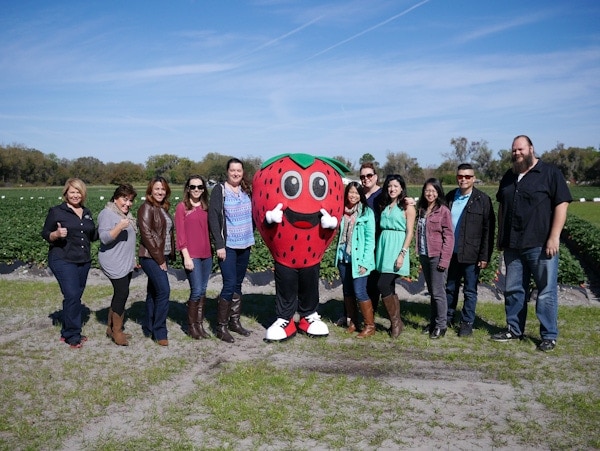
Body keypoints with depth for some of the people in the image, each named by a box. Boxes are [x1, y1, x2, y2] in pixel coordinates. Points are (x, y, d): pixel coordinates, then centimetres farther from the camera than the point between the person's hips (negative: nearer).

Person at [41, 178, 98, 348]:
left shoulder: (87, 213, 12)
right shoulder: (56, 211, -3)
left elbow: (93, 236, 17)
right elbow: (45, 234, -3)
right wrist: (57, 234, -23)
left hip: (84, 261, 6)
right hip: (63, 260, -6)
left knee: (75, 297, 10)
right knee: (72, 296, -13)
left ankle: (67, 332, 22)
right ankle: (73, 336, -1)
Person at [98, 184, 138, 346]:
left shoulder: (126, 214, 15)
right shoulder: (107, 214, -12)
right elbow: (104, 238, -20)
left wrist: (133, 258, 27)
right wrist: (119, 227, -33)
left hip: (126, 263, 9)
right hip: (114, 263, -9)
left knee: (120, 294, 12)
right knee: (122, 293, -11)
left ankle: (111, 328, 22)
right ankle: (117, 331, 1)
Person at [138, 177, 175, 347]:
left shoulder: (163, 208, 14)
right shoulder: (146, 208, -10)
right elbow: (147, 234, -16)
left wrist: (169, 255, 8)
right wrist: (159, 259, -15)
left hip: (162, 257, 8)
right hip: (151, 257, -8)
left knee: (153, 292, 14)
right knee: (164, 291, -13)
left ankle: (149, 329, 24)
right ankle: (159, 333, -5)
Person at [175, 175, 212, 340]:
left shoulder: (205, 207, 11)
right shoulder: (182, 207, -4)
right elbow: (180, 234, -7)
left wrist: (211, 250, 7)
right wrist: (186, 256, -12)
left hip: (206, 254, 5)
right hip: (192, 256, -5)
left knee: (203, 291, 9)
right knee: (196, 291, -5)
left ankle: (200, 324, 18)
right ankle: (191, 325, 11)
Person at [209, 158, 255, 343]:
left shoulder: (246, 190, 8)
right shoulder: (219, 190, -8)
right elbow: (213, 218, -12)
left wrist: (251, 237, 10)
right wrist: (219, 245, -15)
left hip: (244, 245, 5)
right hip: (227, 246, -5)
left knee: (238, 284, 12)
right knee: (229, 285, -8)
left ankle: (234, 321, 24)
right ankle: (221, 326, 4)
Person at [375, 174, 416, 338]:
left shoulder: (407, 207, -4)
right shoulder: (384, 205, 14)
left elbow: (410, 232, -8)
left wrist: (402, 254, -14)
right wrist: (377, 249, 4)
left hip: (397, 247, -6)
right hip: (383, 245, 6)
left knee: (382, 285, -13)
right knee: (390, 288, 9)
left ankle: (396, 322, 3)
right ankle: (397, 322, 20)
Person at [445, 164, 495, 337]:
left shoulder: (483, 200, -6)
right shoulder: (449, 197, 6)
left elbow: (488, 230, -9)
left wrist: (485, 256, -12)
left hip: (471, 254, -4)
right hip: (451, 253, 4)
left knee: (470, 290, 6)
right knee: (450, 288, 16)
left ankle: (467, 323, 18)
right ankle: (448, 318, 29)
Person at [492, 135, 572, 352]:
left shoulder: (550, 173, -3)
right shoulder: (509, 177, 15)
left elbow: (561, 204, -9)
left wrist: (554, 237, -15)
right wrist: (500, 236, 16)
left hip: (541, 245, -6)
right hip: (513, 246, 6)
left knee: (546, 292, 1)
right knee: (513, 290, 12)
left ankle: (549, 336, 12)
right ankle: (514, 329, 24)